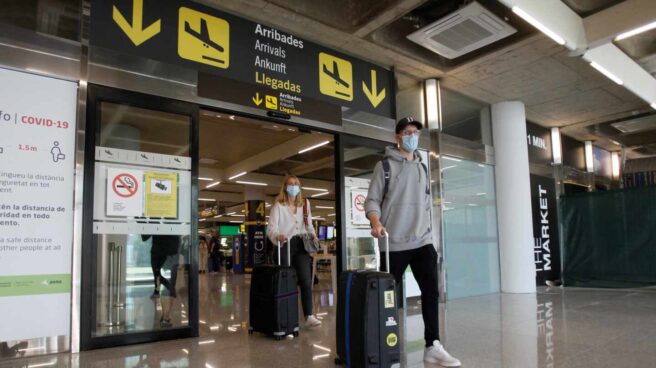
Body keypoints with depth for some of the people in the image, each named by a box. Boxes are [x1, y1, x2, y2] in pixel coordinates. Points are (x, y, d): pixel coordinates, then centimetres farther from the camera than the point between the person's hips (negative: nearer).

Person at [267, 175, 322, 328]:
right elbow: (271, 227, -7)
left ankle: (309, 316, -9)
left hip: (301, 245, 3)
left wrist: (312, 234, -2)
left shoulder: (305, 204, 15)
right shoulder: (278, 205, 2)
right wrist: (277, 236, -28)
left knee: (306, 279, -9)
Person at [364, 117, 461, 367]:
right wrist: (376, 222, -24)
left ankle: (432, 346, 3)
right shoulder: (385, 165, -1)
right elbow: (372, 200, -6)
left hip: (423, 241, 5)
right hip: (394, 243, -4)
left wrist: (427, 230, 16)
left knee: (431, 290, -3)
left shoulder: (422, 168, 16)